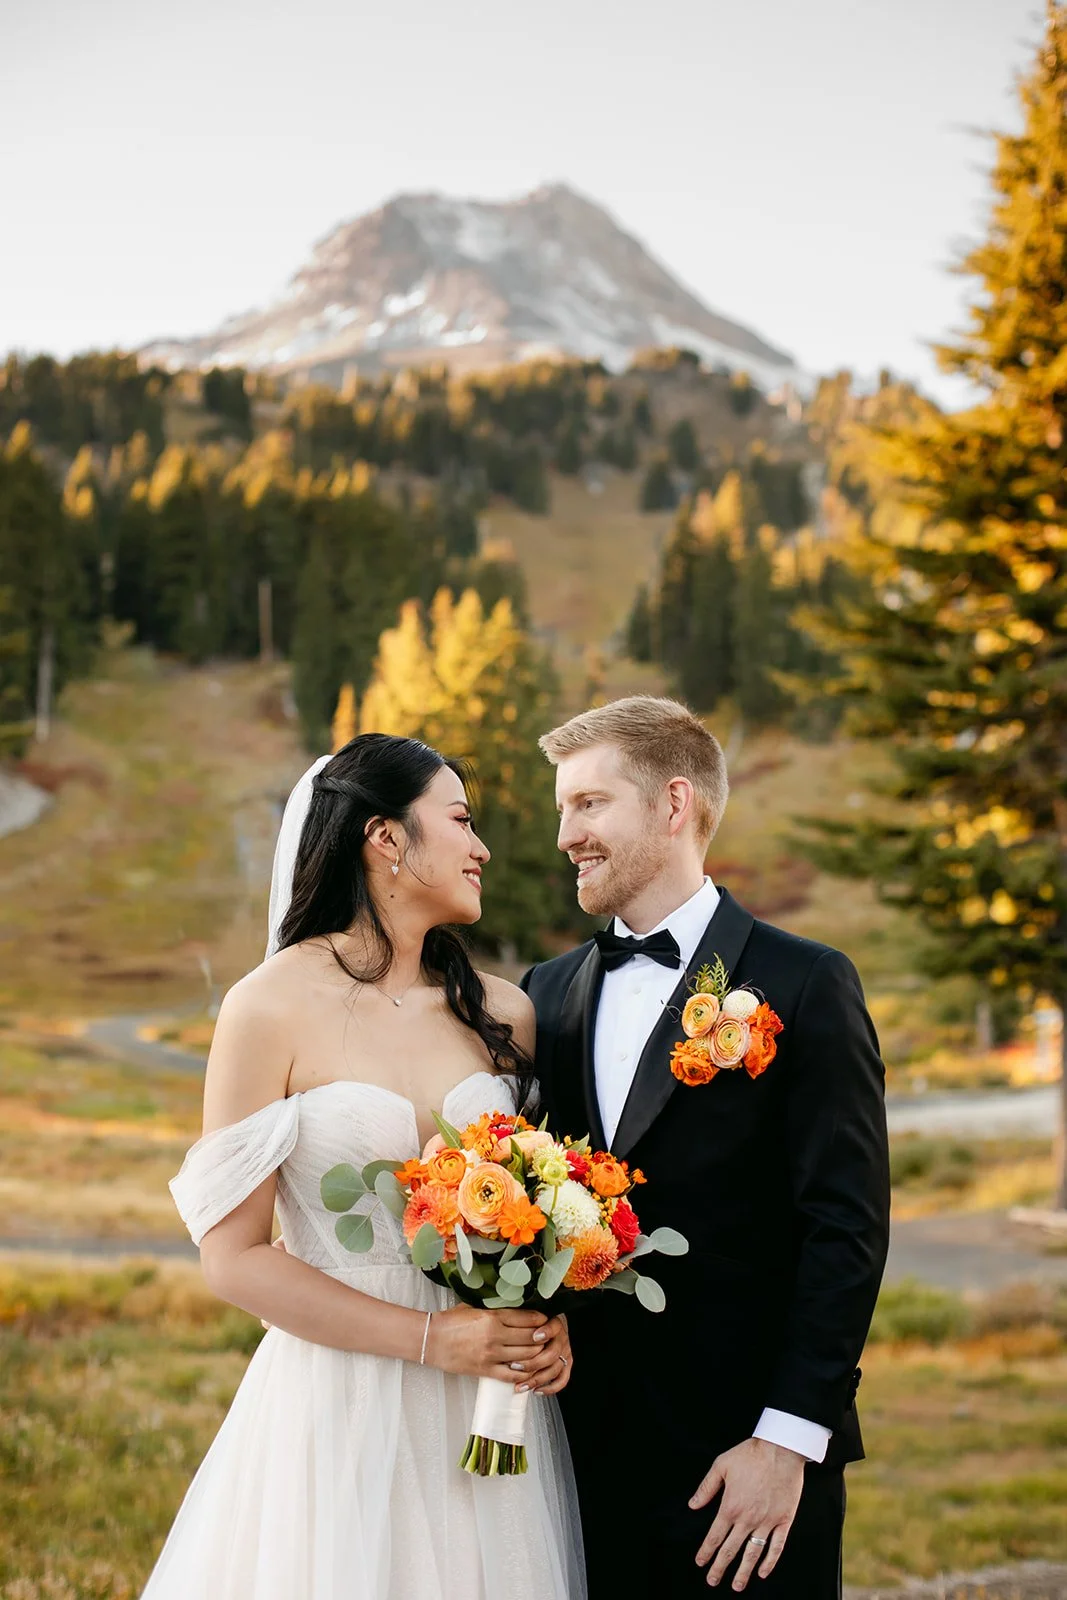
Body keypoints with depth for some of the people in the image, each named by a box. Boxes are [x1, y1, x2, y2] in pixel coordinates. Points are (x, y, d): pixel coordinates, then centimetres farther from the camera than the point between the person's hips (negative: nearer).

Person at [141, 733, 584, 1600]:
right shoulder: (272, 1008, -9)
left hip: (494, 1405, 4)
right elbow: (234, 1253, -10)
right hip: (341, 1399, -4)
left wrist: (551, 1320, -6)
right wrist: (431, 1338, -15)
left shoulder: (504, 1013, 4)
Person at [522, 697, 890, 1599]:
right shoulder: (549, 993, 9)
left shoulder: (804, 985, -7)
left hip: (745, 1459, -4)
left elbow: (847, 1229, -11)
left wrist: (788, 1437, -15)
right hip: (586, 1449, 5)